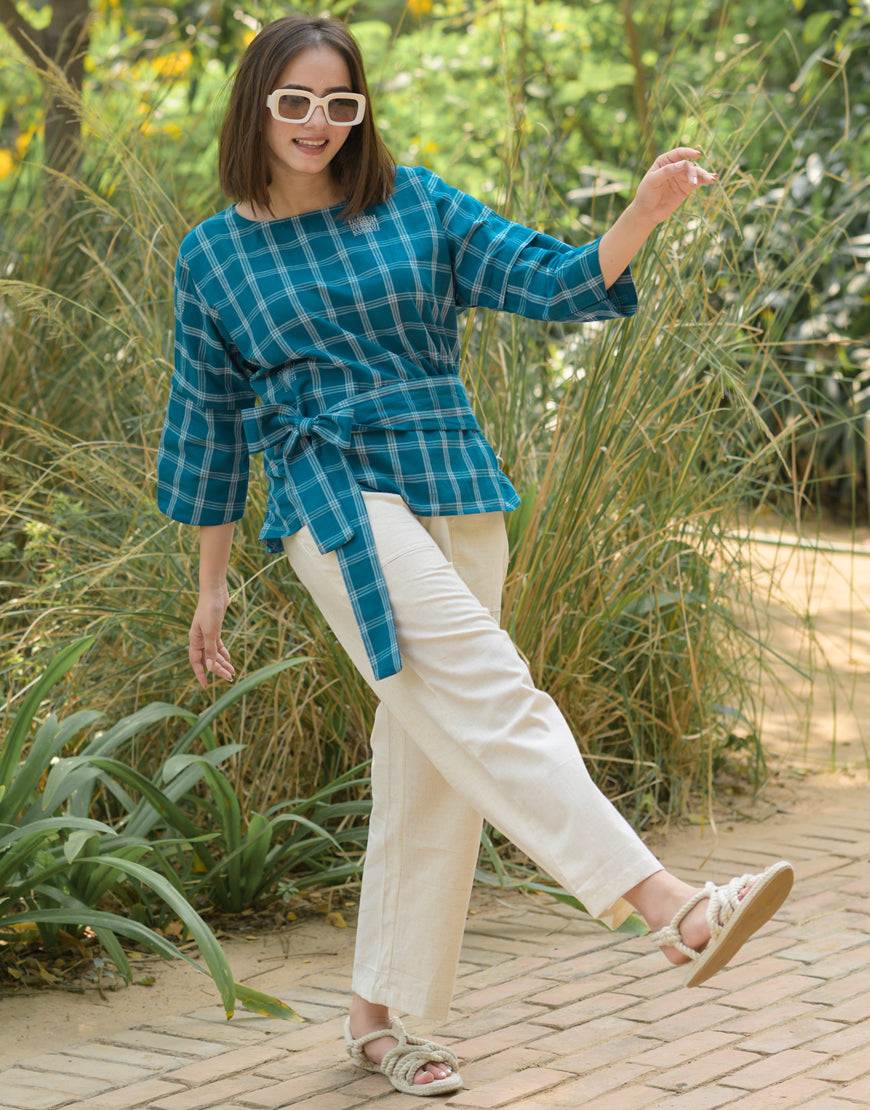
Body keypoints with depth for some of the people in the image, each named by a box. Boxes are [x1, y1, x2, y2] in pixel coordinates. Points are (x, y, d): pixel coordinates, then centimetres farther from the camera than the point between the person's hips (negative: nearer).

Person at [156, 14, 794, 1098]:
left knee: (429, 757, 3)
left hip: (458, 495, 4)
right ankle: (668, 904, -34)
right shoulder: (214, 255, 7)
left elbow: (553, 281, 3)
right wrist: (210, 589, 14)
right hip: (334, 495, -4)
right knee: (486, 692, -22)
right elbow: (206, 424, 13)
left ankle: (379, 1014, 14)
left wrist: (643, 216, -16)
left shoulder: (415, 204, 9)